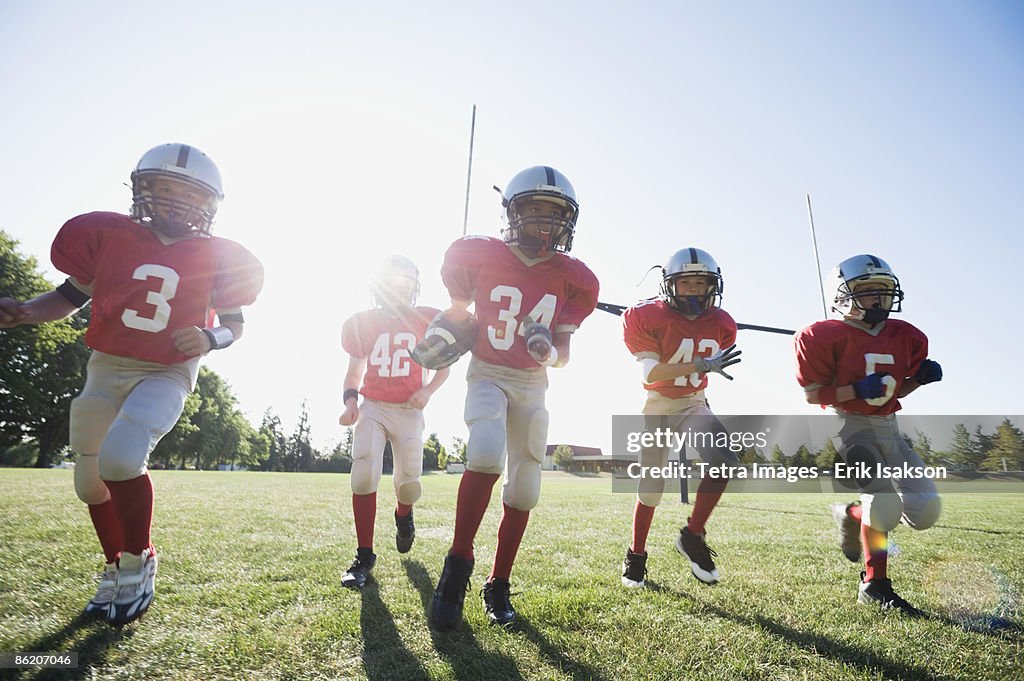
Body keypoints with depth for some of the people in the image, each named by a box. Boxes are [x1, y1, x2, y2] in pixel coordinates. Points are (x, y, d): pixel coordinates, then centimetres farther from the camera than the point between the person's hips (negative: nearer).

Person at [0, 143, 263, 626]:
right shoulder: (108, 235, -2)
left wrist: (210, 339, -17)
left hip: (166, 374, -4)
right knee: (91, 482, 12)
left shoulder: (217, 258, -7)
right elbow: (71, 295, 7)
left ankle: (139, 561, -1)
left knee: (120, 458, -26)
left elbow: (234, 322, 3)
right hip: (106, 368, 4)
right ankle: (116, 569, 36)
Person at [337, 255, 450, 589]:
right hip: (372, 408, 0)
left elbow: (443, 367, 8)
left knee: (408, 483, 0)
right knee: (364, 474, -17)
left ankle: (403, 515, 40)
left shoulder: (427, 321, -2)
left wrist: (427, 391, -10)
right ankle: (364, 556, -1)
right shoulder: (361, 323, 1)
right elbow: (354, 371, 11)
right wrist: (350, 400, -7)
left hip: (409, 411, 0)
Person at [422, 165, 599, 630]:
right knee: (487, 455, -29)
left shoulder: (572, 278, -4)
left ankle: (498, 586, 19)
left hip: (533, 385, 3)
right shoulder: (478, 255, -9)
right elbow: (458, 311, 11)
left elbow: (563, 356, -4)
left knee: (523, 490, 2)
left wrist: (549, 351, -22)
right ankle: (458, 567, -11)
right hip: (487, 374, -3)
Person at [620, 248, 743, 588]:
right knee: (651, 486, 2)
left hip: (693, 404, 4)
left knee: (723, 460, -21)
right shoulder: (647, 317, -18)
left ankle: (692, 536, -2)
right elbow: (651, 373, -26)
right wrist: (703, 364, -34)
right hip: (656, 406, -3)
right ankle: (635, 555, 23)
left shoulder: (721, 324, -4)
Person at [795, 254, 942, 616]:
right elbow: (813, 394, -10)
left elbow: (897, 389, 18)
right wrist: (857, 390, -22)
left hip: (887, 427, 7)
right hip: (848, 425, -7)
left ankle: (852, 514, 23)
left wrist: (921, 378, -1)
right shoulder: (826, 337, -11)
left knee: (926, 510, -2)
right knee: (886, 501, -20)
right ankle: (875, 586, 3)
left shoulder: (906, 337, 9)